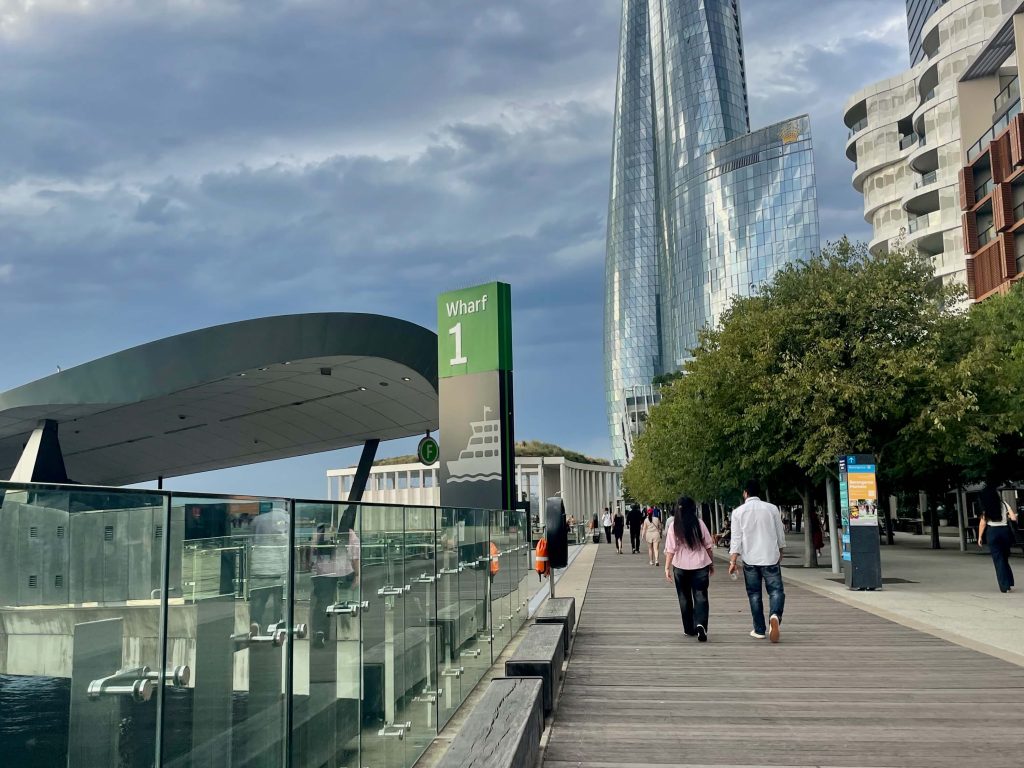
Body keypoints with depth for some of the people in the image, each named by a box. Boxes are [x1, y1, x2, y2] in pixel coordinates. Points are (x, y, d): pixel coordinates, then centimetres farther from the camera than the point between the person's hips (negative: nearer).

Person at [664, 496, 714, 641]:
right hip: (700, 565, 0)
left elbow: (670, 550, -11)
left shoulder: (673, 526, -7)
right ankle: (701, 624, -21)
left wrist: (667, 567, -8)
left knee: (685, 598, 13)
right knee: (701, 596, 1)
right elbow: (708, 545, 3)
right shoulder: (699, 523, -4)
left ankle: (689, 629, 19)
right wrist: (711, 563, 14)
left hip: (681, 566, 0)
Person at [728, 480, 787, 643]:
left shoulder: (738, 512, 0)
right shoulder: (772, 509, 3)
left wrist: (733, 561, -3)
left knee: (754, 594, 10)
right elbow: (780, 534, 9)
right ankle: (775, 615, -24)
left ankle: (759, 630, 12)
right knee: (776, 590, 4)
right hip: (770, 557, 0)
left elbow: (736, 538, -5)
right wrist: (781, 553, 23)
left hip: (750, 559, 0)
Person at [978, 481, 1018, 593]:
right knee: (1005, 558, 17)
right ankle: (1009, 583, 13)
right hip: (1004, 530, 2)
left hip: (992, 532, -2)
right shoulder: (1004, 504, 1)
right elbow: (1013, 518, -4)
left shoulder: (986, 508, -4)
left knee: (998, 559, 1)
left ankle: (1004, 586, -1)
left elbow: (983, 522, -7)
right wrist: (1015, 516, 21)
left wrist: (980, 537, 0)